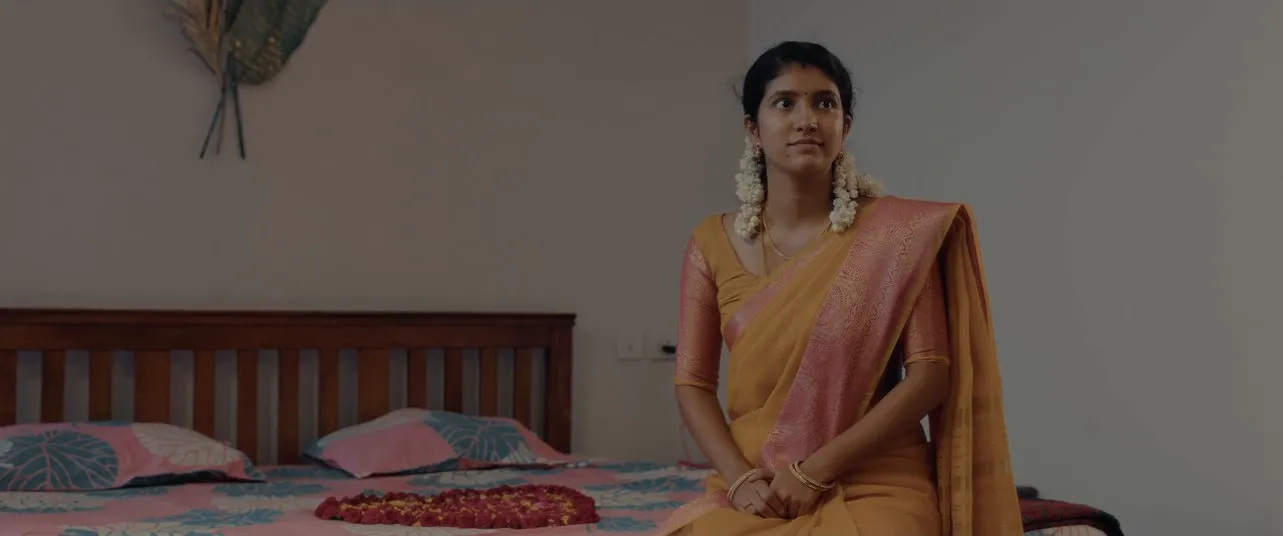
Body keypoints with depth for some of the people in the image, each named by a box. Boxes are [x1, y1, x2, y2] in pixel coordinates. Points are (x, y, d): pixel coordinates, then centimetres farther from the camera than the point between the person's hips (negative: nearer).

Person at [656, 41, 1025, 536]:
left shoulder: (896, 231, -5)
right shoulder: (713, 244, 4)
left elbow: (931, 376, -9)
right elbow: (692, 383, 4)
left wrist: (816, 470, -14)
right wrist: (741, 478, -13)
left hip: (874, 489, -2)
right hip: (755, 493, 2)